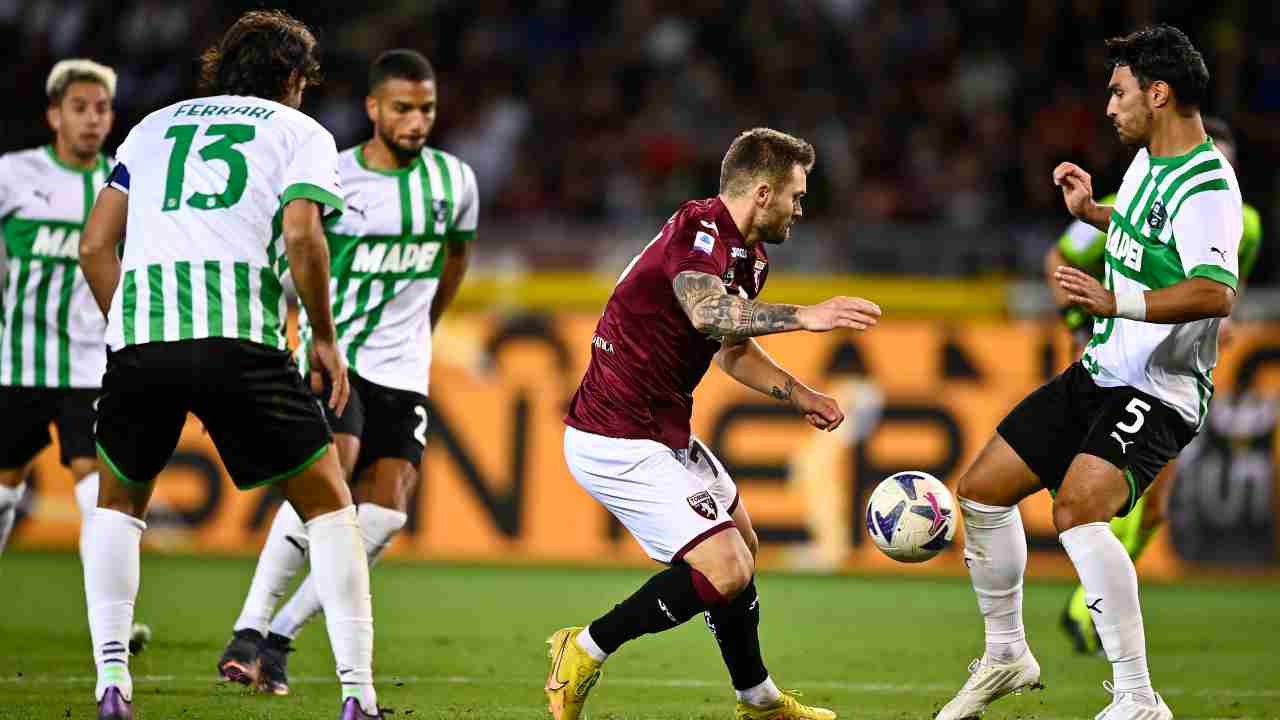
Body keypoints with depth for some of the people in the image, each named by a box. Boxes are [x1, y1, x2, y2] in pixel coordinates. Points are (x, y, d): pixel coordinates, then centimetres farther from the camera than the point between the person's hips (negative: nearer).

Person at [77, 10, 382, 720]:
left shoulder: (154, 126, 28)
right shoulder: (300, 132, 17)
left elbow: (95, 245, 19)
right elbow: (300, 237, -2)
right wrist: (323, 337, 9)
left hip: (139, 326, 3)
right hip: (239, 334, -3)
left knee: (119, 498, 25)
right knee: (327, 502, 11)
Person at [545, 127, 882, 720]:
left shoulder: (749, 257, 11)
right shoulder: (699, 229, -20)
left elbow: (731, 348, 27)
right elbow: (705, 311, -42)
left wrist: (799, 396, 17)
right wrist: (805, 315, -48)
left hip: (662, 432, 11)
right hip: (618, 442, -11)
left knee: (739, 539, 23)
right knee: (726, 573, -15)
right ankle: (585, 652, -1)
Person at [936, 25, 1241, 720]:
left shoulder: (1205, 185, -21)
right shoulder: (1148, 160, 9)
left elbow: (1215, 293, -37)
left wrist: (1117, 302, -48)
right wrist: (1090, 211, 20)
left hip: (1157, 392, -10)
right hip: (1098, 375, 10)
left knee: (1077, 510, -32)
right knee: (981, 490, 12)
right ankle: (1006, 656, 31)